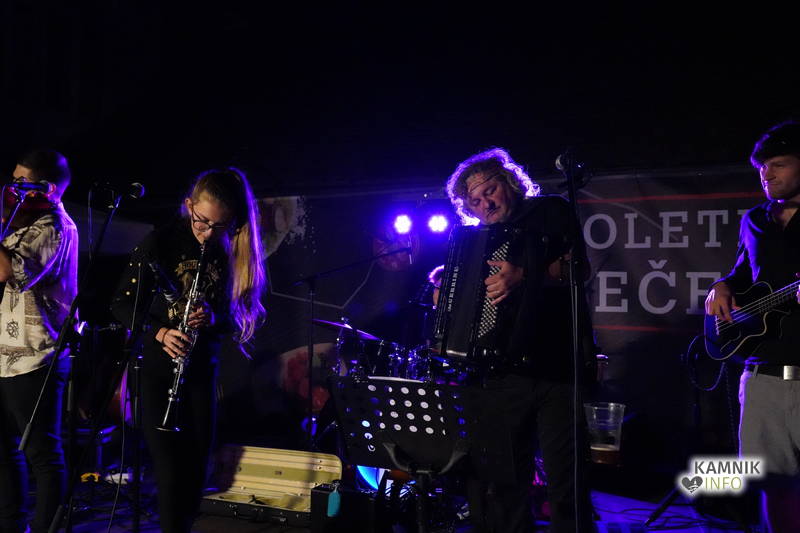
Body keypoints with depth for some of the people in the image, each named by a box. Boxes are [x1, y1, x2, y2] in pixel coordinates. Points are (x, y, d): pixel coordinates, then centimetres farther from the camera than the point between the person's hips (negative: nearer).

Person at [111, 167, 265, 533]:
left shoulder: (234, 253, -2)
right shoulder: (161, 242, -11)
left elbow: (238, 314, 3)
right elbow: (122, 303, -7)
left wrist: (214, 318, -20)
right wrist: (159, 332, -24)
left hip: (202, 370, 3)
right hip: (157, 369, -3)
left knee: (196, 469, 10)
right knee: (171, 472, -7)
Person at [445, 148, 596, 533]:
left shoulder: (549, 212, 7)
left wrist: (523, 277, -21)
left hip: (557, 365, -4)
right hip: (504, 369, 5)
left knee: (565, 481, -6)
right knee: (502, 482, 7)